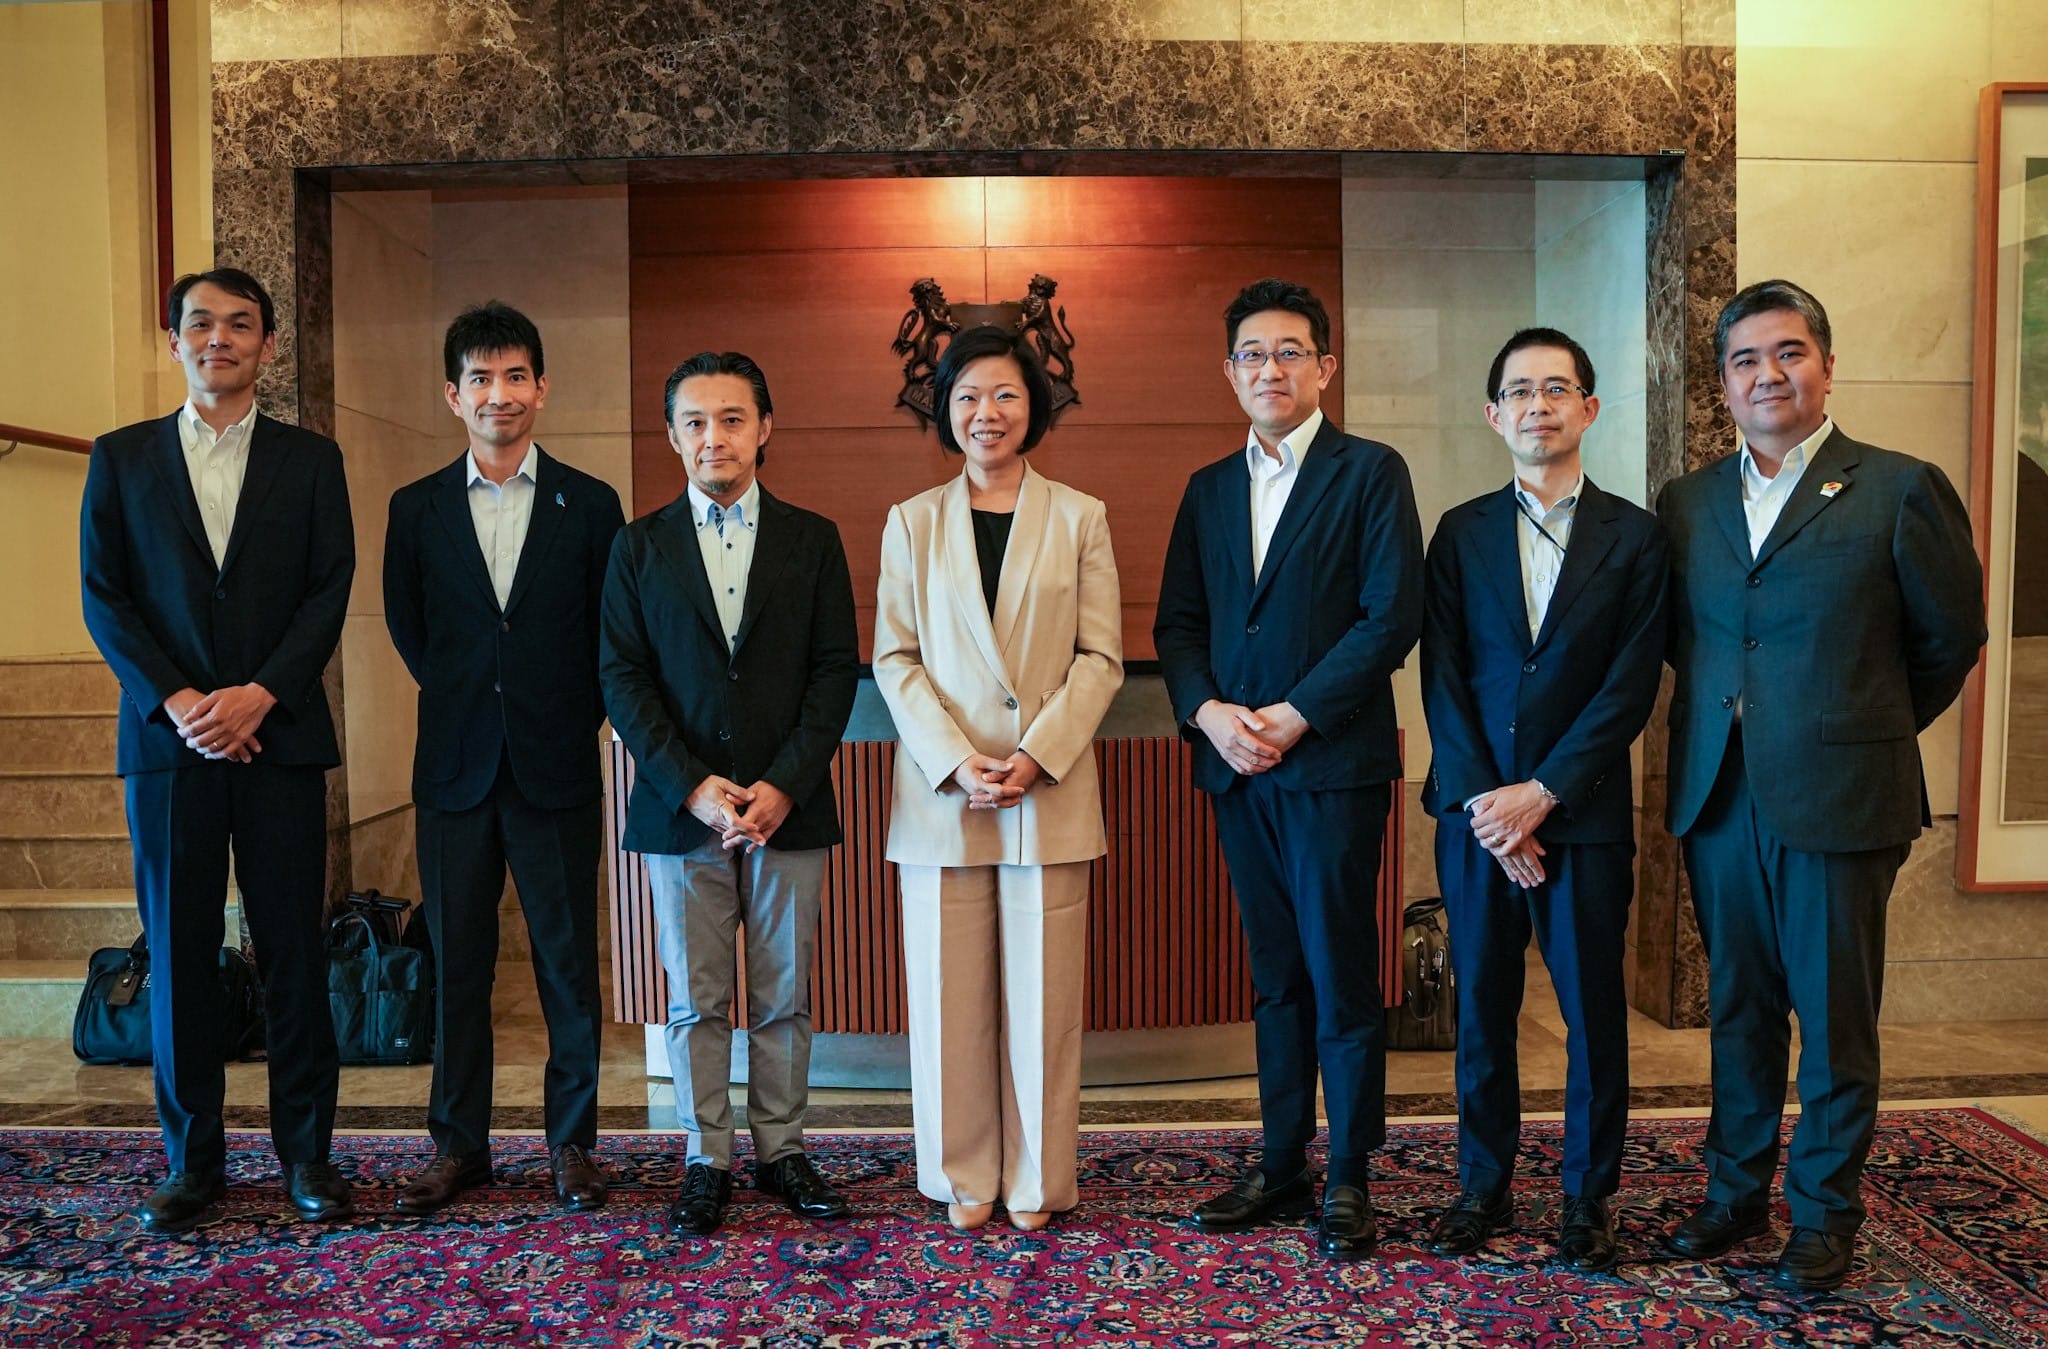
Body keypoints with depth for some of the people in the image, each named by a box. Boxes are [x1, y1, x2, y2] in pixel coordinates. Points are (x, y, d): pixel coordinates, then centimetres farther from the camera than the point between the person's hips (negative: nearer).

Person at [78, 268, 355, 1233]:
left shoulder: (310, 460, 8)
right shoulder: (121, 457, 10)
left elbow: (329, 592, 1)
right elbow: (102, 597, 4)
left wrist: (257, 696, -11)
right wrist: (177, 702, -9)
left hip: (279, 736, -1)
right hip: (167, 739, 1)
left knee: (294, 949, 3)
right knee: (178, 953, 6)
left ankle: (306, 1151, 14)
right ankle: (193, 1161, 18)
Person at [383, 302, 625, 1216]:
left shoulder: (590, 506, 2)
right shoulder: (416, 508, 7)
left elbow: (615, 637, 5)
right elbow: (407, 629, 15)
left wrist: (570, 723, 3)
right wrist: (468, 701, 11)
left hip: (558, 768, -1)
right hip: (456, 770, 2)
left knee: (569, 963, 5)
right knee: (457, 965, 9)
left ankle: (572, 1141, 19)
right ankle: (459, 1145, 23)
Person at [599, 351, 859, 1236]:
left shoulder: (812, 540, 6)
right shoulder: (640, 545, 7)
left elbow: (836, 670, 0)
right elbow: (622, 677, 1)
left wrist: (786, 785, -11)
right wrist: (692, 786, -11)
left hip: (789, 806, 0)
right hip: (681, 808, 0)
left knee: (784, 997, 8)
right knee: (694, 1001, 7)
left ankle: (781, 1151, 23)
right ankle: (707, 1161, 20)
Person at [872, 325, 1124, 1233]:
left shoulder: (1080, 519, 6)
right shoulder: (911, 522, 9)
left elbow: (1101, 657, 1)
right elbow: (894, 657, 3)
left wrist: (1035, 755, -12)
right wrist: (956, 760, -11)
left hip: (1050, 791, -1)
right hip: (940, 790, 1)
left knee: (1042, 993, 4)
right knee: (950, 992, 6)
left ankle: (1035, 1180, 19)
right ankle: (964, 1177, 21)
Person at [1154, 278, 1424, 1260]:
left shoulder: (1371, 473, 0)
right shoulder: (1209, 489, 15)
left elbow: (1394, 615, -9)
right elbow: (1177, 622, 12)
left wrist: (1293, 716, -13)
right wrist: (1208, 711, -7)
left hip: (1332, 764, -4)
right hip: (1236, 768, 5)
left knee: (1341, 977, 1)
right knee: (1275, 979, 13)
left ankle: (1347, 1180, 15)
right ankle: (1281, 1168, 23)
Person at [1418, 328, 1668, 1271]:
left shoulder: (1634, 537, 3)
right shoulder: (1461, 533, 7)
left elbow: (1631, 686, -5)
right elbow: (1442, 679, 0)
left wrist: (1542, 792, -13)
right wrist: (1483, 802, -9)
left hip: (1584, 811, -1)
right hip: (1476, 811, 1)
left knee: (1593, 1009, 7)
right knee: (1482, 1007, 9)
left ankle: (1587, 1194, 24)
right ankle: (1483, 1184, 23)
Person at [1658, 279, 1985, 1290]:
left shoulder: (1900, 490, -4)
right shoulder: (1686, 503, 8)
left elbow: (1950, 638, 4)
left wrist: (1867, 729, 11)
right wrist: (1743, 714, 10)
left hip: (1839, 797, -4)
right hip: (1718, 793, 4)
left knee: (1835, 1017, 6)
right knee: (1739, 1007, 14)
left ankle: (1825, 1211, 23)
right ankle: (1737, 1191, 29)